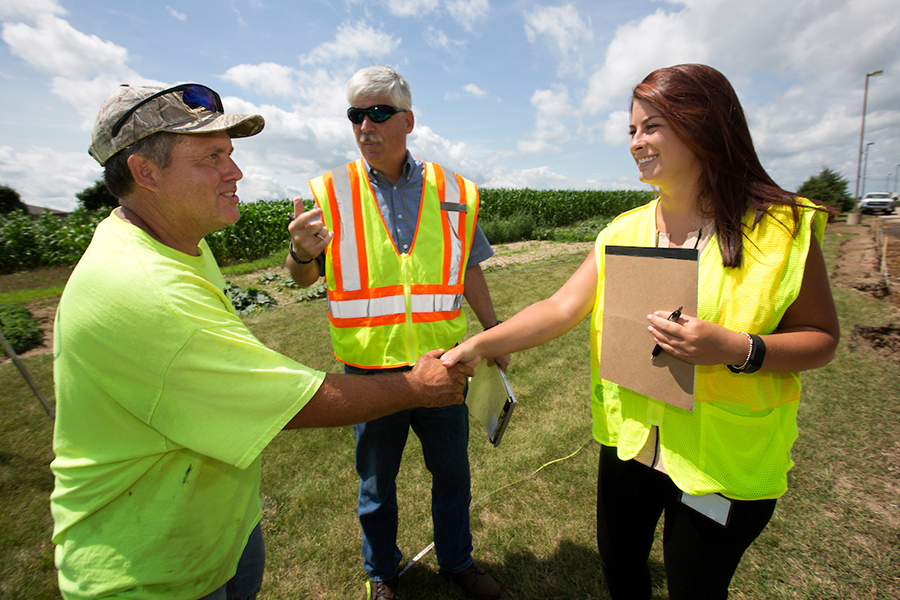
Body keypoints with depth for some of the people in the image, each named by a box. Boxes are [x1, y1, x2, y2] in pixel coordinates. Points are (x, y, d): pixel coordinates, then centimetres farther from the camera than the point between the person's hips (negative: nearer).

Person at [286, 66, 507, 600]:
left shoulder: (452, 192, 1)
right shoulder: (331, 193, -2)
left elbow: (468, 271, 9)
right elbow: (303, 278, 1)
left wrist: (494, 332, 10)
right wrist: (303, 252, -21)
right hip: (369, 369, -1)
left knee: (452, 472, 19)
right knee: (376, 481, 19)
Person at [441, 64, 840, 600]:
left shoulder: (781, 228, -11)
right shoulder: (624, 232, -3)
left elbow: (821, 338, -6)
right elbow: (562, 308, -11)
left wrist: (737, 349, -26)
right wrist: (480, 344, -19)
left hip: (724, 461, -3)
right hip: (629, 441, 4)